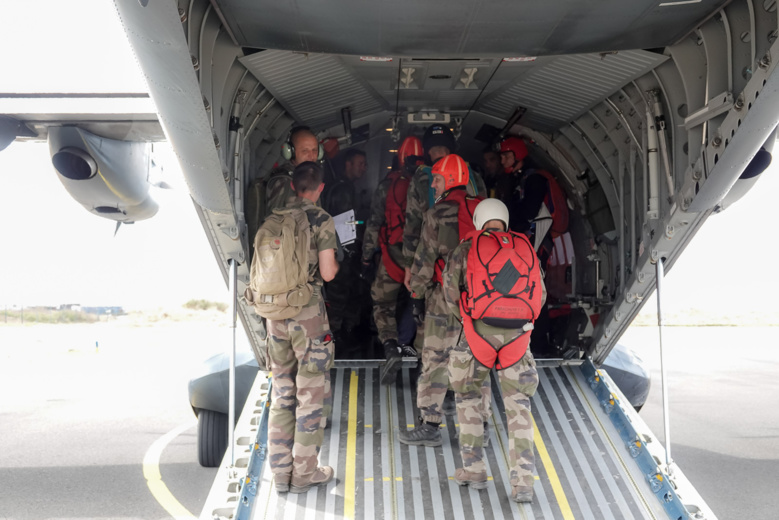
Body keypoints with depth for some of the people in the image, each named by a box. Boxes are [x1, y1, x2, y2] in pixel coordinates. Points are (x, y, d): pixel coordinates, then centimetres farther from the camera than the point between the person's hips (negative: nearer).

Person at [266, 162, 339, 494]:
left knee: (281, 392, 14)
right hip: (307, 310, -5)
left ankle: (280, 470, 21)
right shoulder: (321, 220, -8)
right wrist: (336, 262, 11)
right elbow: (327, 273, -10)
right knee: (309, 394, 6)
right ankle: (304, 473, 14)